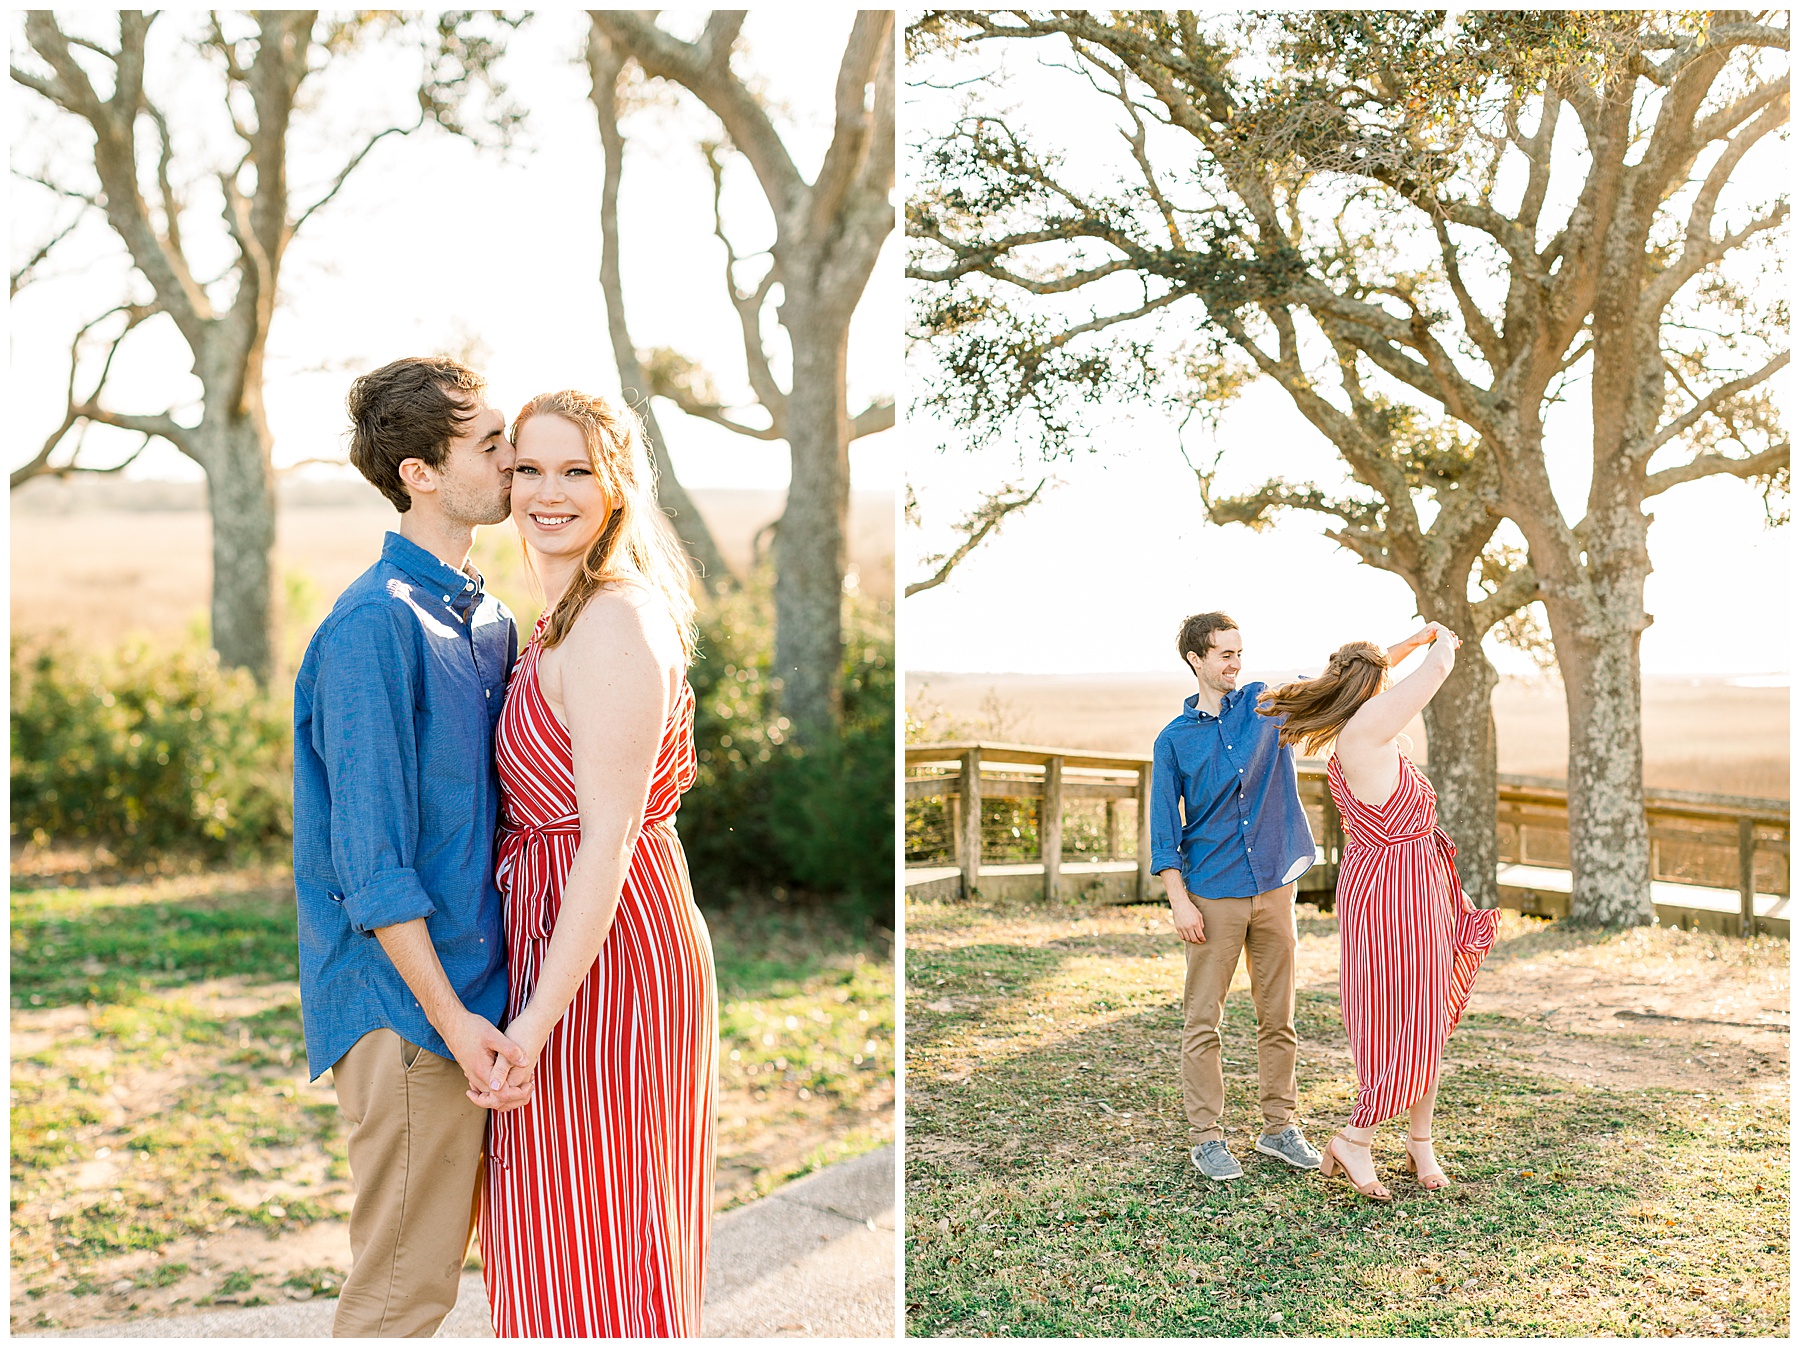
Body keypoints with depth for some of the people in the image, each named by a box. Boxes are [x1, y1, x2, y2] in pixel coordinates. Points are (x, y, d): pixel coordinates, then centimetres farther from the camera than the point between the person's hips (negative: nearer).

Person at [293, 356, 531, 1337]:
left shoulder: (490, 620, 11)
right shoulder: (374, 626, -17)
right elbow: (370, 857, -19)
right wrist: (449, 1016, -20)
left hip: (474, 982, 8)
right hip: (407, 1001, -8)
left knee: (440, 1251, 19)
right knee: (401, 1287, 2)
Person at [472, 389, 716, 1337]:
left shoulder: (612, 625, -19)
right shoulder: (563, 618, 12)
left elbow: (609, 840, -23)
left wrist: (535, 1020, -24)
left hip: (602, 954, -10)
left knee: (583, 1265, 2)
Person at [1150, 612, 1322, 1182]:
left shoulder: (1267, 703, 7)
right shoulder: (1174, 739, 2)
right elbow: (1164, 826, 1)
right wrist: (1179, 900, -7)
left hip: (1274, 886, 3)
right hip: (1213, 895, -2)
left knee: (1278, 1018, 8)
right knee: (1203, 1023, -1)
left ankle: (1280, 1129, 19)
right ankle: (1207, 1139, 6)